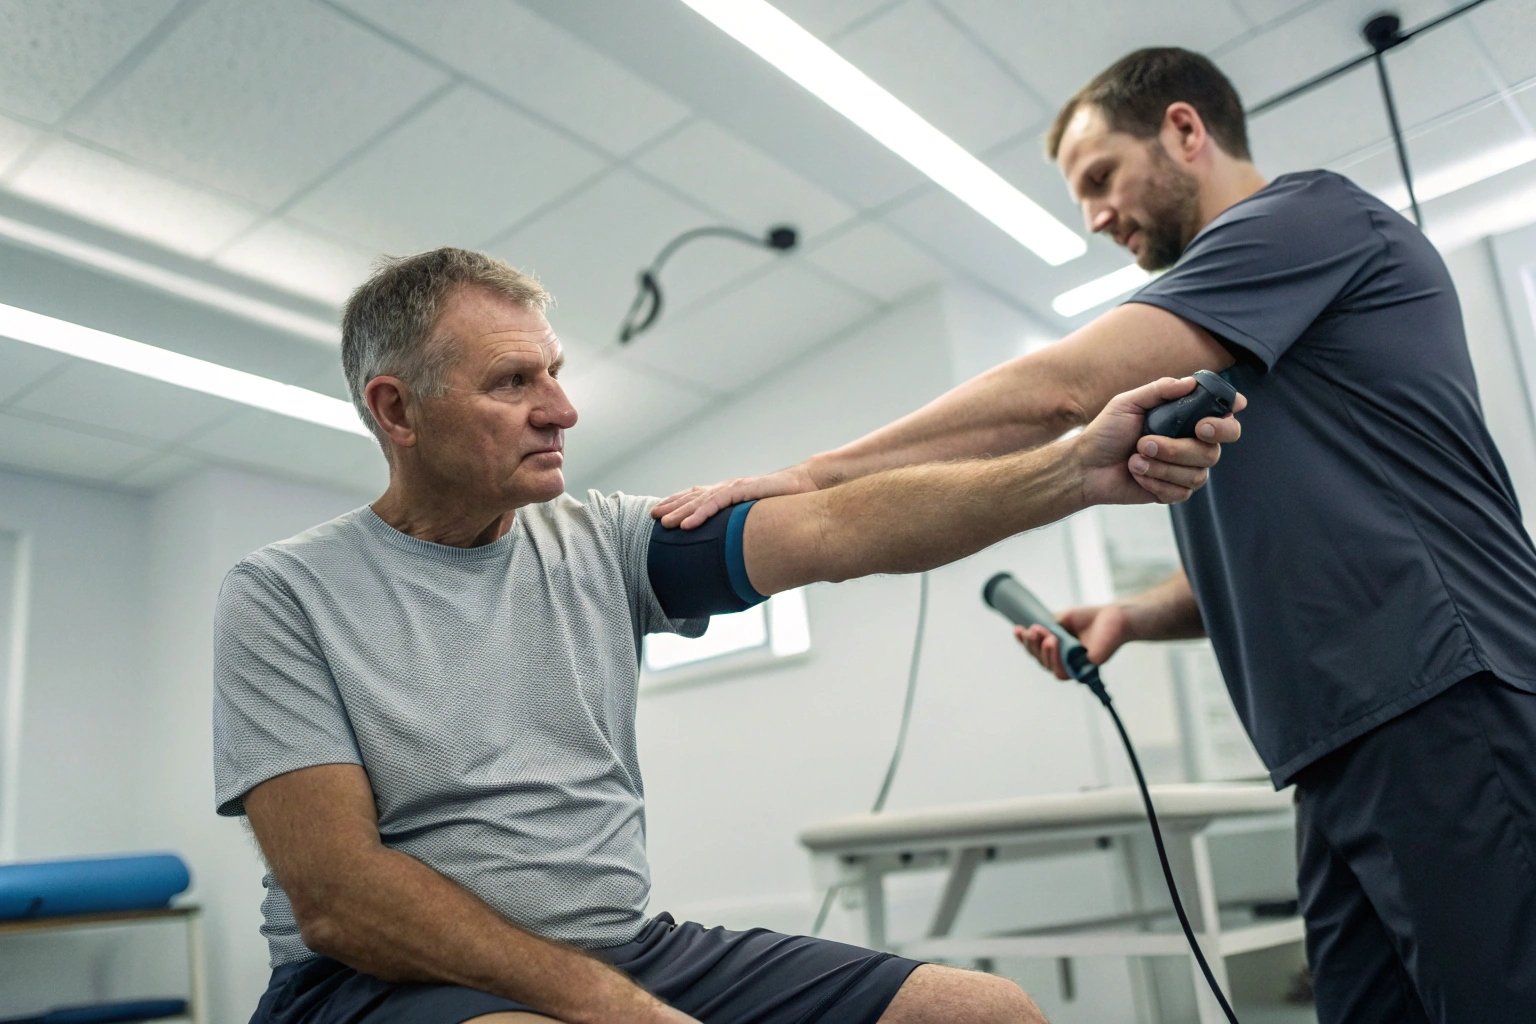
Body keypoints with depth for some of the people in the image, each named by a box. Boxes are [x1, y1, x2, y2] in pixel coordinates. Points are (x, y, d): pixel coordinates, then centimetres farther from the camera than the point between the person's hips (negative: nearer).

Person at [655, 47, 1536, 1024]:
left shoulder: (1307, 214, -4)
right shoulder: (1226, 369, 23)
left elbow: (1061, 389, -14)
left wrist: (808, 475, -13)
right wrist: (1131, 615, 3)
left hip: (1445, 719, -9)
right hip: (1349, 747, 9)